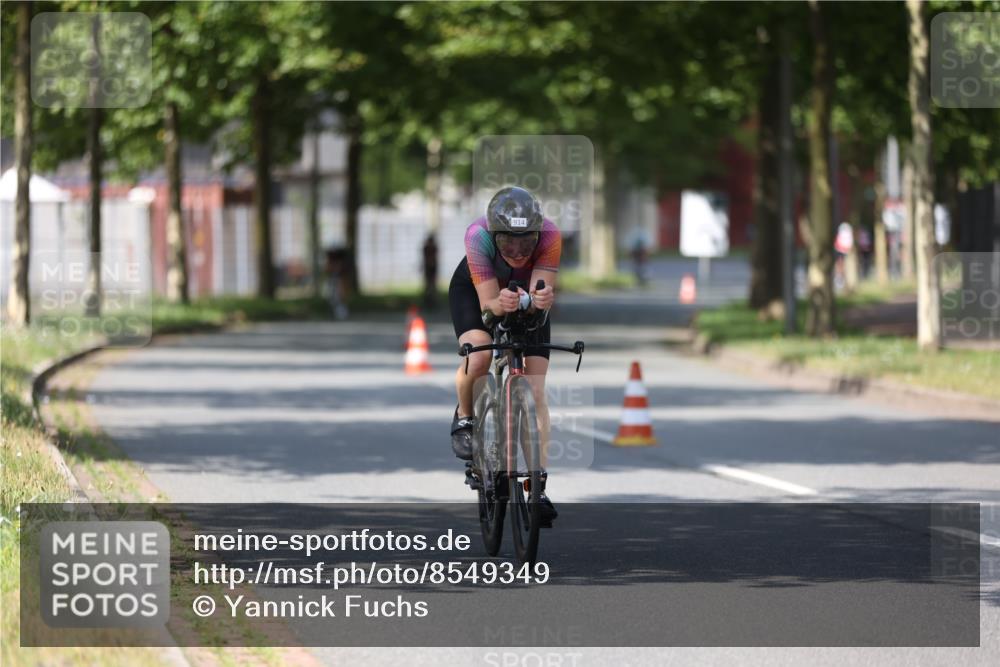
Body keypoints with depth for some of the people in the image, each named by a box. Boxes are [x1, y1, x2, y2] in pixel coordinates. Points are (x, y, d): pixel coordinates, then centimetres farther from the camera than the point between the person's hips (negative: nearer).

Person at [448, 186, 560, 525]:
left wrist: (541, 299, -64)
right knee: (478, 354, -31)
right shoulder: (478, 236, -38)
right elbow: (487, 302, -38)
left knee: (535, 391, -12)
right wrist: (502, 304, -60)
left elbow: (541, 288, -41)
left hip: (528, 298, 1)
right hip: (474, 290, -1)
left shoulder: (549, 235, -36)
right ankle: (464, 417, 0)